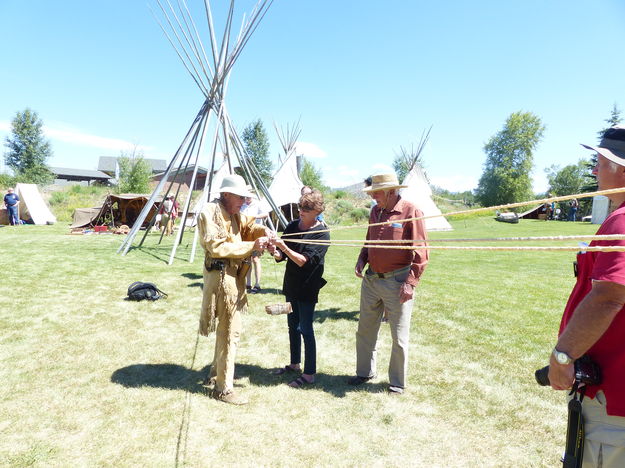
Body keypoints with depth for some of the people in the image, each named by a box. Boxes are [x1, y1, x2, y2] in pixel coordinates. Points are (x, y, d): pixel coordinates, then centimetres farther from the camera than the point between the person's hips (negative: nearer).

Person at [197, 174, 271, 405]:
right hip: (221, 275, -10)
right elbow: (217, 247, -23)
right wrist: (251, 246, -24)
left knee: (227, 328, 20)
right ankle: (223, 388, 7)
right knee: (230, 331, -5)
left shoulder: (235, 214, 14)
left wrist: (263, 231, -9)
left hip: (234, 274, 10)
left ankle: (217, 374, 37)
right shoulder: (210, 212, -15)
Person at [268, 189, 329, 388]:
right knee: (293, 326, 18)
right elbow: (282, 256, 4)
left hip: (307, 287, -7)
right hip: (291, 284, 7)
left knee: (306, 329, -1)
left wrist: (283, 247, -32)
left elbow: (304, 261, -22)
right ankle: (295, 364, 35)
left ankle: (309, 374, 11)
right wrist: (275, 251, -18)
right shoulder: (292, 226, 3)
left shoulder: (321, 233, -15)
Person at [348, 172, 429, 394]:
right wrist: (362, 258, 2)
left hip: (396, 282, -6)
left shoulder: (411, 212, -12)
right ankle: (365, 372, 37)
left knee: (399, 337, 7)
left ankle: (397, 382, 26)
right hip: (371, 279, 7)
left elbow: (421, 251, -13)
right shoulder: (375, 211, 8)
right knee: (365, 330, 17)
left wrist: (411, 282, -18)